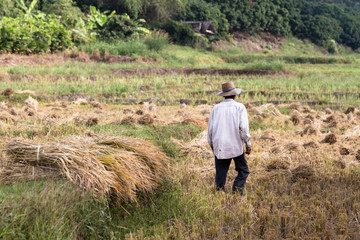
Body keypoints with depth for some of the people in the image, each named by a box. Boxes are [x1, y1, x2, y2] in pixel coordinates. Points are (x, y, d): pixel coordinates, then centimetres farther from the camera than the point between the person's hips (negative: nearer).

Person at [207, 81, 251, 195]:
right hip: (236, 147, -3)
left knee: (220, 174, 9)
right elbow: (243, 127, -10)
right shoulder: (239, 107, -2)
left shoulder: (216, 108, 7)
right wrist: (248, 144, -2)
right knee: (243, 171, 10)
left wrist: (212, 145, 18)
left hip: (219, 147, 3)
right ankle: (237, 191, -5)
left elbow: (210, 129, 7)